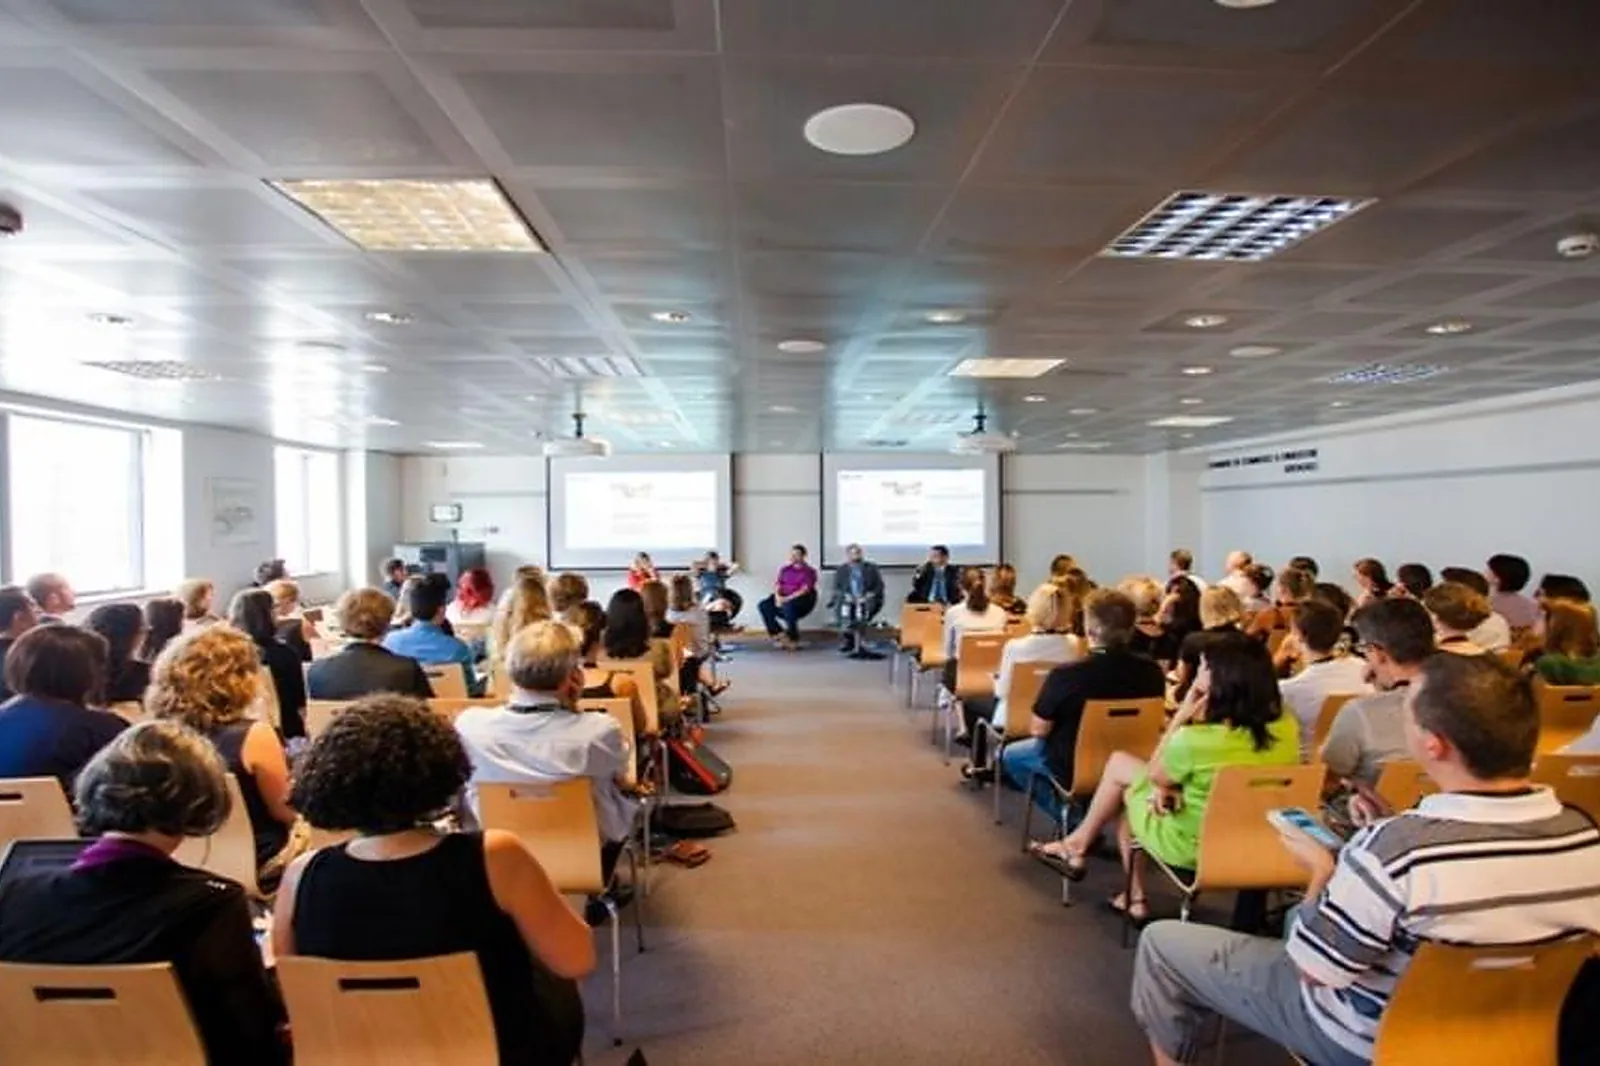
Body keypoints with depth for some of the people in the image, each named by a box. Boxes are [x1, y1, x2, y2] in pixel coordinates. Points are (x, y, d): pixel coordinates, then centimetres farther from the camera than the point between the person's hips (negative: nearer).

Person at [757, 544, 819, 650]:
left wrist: (787, 599, -25)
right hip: (784, 598, 6)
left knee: (788, 607, -39)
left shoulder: (809, 571, -4)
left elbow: (804, 590, -16)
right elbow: (777, 584, 7)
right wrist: (778, 596, -16)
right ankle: (779, 634, -15)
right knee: (763, 605, -17)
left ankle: (794, 640, -22)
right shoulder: (785, 569, 14)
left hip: (802, 600, -6)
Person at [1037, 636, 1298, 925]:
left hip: (1192, 846, -6)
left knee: (1119, 764, 15)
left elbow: (1154, 776, -9)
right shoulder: (1286, 726, -11)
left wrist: (1182, 715, -13)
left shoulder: (1195, 739, -31)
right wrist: (1174, 786, -5)